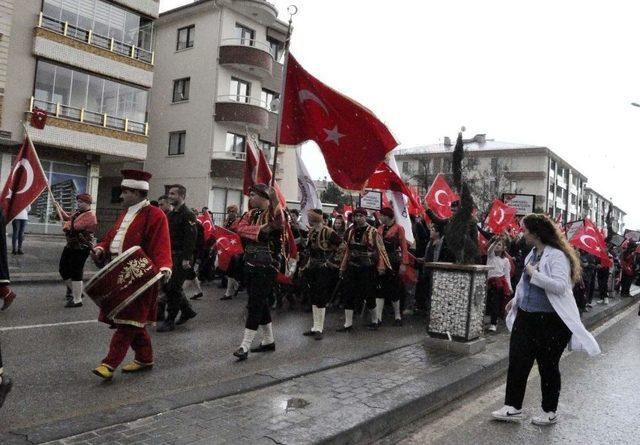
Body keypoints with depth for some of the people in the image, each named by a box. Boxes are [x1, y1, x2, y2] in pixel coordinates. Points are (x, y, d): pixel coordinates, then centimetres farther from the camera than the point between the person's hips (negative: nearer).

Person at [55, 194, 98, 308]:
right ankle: (73, 290, 36)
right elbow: (67, 218, 30)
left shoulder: (90, 216, -17)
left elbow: (74, 227, -25)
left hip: (81, 248, -10)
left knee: (76, 273, -8)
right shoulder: (78, 213, 14)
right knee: (63, 269, 17)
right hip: (71, 246, 10)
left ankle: (77, 300, -1)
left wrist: (66, 224, -6)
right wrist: (59, 207, 22)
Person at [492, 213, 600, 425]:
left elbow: (560, 286, -30)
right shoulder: (533, 253, 9)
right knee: (517, 362, 7)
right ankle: (513, 407, 18)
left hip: (550, 321, -8)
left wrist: (534, 274, -26)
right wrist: (516, 298, 23)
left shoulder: (557, 256, -18)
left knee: (548, 366, 8)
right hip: (526, 317, 8)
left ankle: (549, 412, 26)